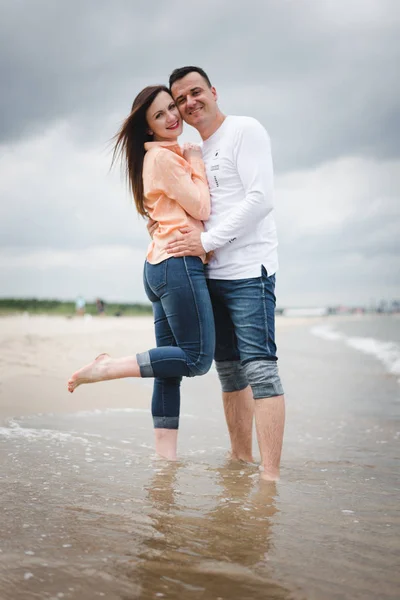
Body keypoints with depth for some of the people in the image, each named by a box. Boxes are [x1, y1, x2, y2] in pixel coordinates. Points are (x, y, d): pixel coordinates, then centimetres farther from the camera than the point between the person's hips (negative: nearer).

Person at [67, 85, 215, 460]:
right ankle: (107, 369, -8)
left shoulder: (171, 156, 22)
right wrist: (197, 163, 3)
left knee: (170, 370, 7)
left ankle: (165, 456, 10)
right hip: (179, 263, -10)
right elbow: (200, 208, -7)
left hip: (160, 266, 10)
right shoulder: (163, 157, -7)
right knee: (197, 358, -9)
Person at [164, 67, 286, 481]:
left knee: (259, 367, -13)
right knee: (229, 369, 11)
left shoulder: (245, 130, -3)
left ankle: (270, 476, -13)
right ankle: (241, 459, 21)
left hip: (248, 270, -9)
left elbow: (260, 199, -14)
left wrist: (207, 241, -15)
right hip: (212, 275, 9)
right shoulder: (196, 152, 21)